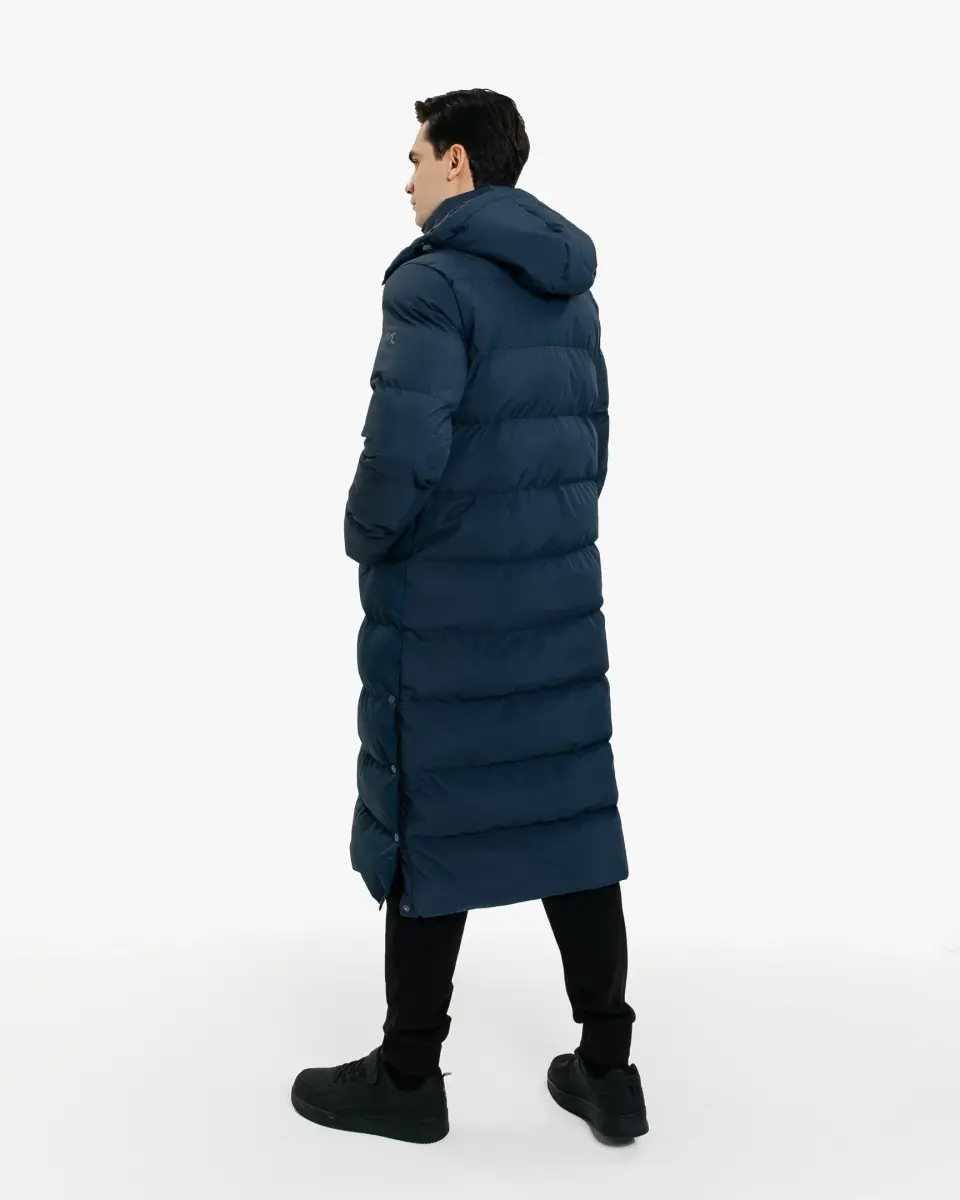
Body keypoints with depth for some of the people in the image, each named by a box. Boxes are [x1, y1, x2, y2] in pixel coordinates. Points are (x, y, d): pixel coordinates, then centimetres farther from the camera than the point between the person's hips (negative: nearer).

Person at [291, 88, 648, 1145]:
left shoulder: (434, 278, -14)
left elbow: (404, 445, -22)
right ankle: (607, 1066, 18)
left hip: (442, 602, -7)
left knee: (426, 823, 4)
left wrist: (366, 537, -6)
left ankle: (407, 1076, 18)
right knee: (569, 812, 10)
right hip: (559, 593, 7)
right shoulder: (570, 290, 11)